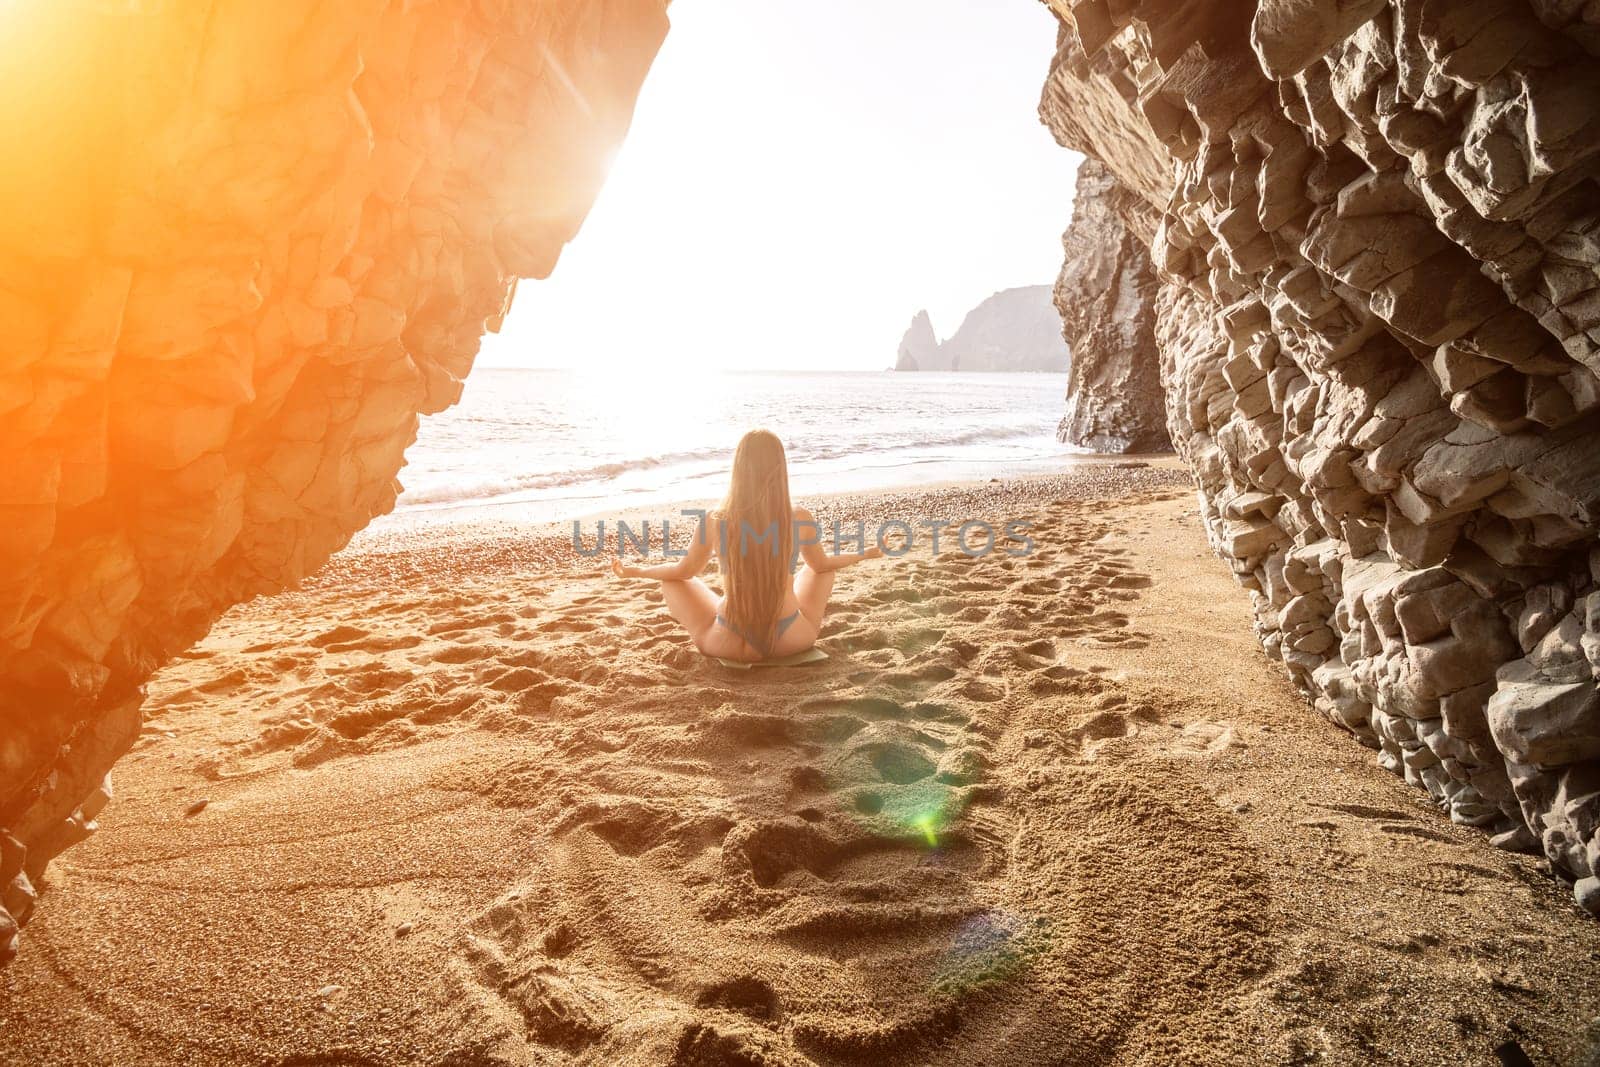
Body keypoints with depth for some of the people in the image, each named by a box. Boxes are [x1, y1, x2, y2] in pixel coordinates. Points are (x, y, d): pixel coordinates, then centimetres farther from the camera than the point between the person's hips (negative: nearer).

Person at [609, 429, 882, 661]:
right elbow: (821, 564, 7)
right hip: (793, 641, 1)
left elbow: (685, 570, 2)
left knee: (673, 581, 21)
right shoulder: (801, 519, -13)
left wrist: (634, 571, 22)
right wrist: (864, 554, 27)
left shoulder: (714, 522, -15)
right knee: (819, 569, 26)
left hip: (731, 646, -1)